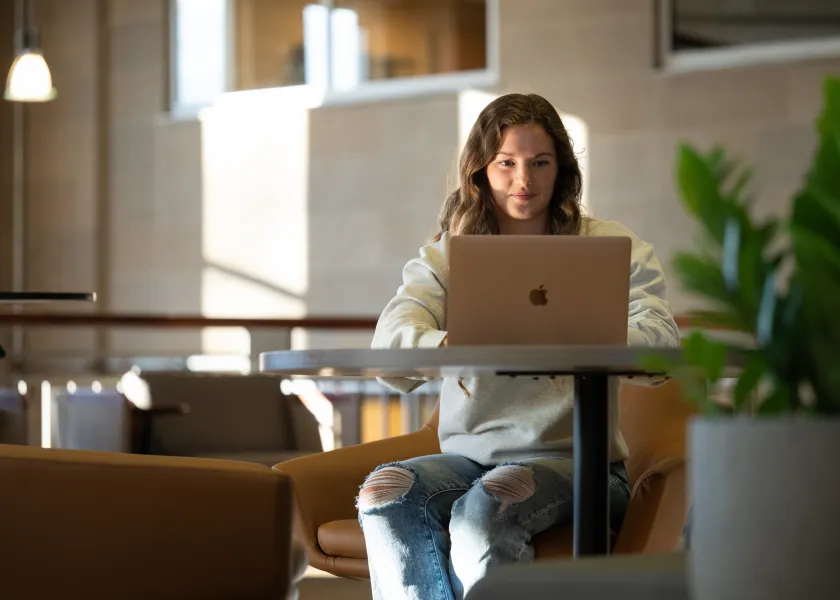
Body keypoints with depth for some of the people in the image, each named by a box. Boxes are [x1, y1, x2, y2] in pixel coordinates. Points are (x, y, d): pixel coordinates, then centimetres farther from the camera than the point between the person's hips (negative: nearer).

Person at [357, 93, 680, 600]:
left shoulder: (610, 248, 7)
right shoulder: (444, 258, 12)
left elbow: (660, 340, -10)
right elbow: (391, 340, -6)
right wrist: (448, 347, -31)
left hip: (573, 456, -3)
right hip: (469, 454, 3)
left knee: (483, 511, -34)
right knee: (384, 494, -28)